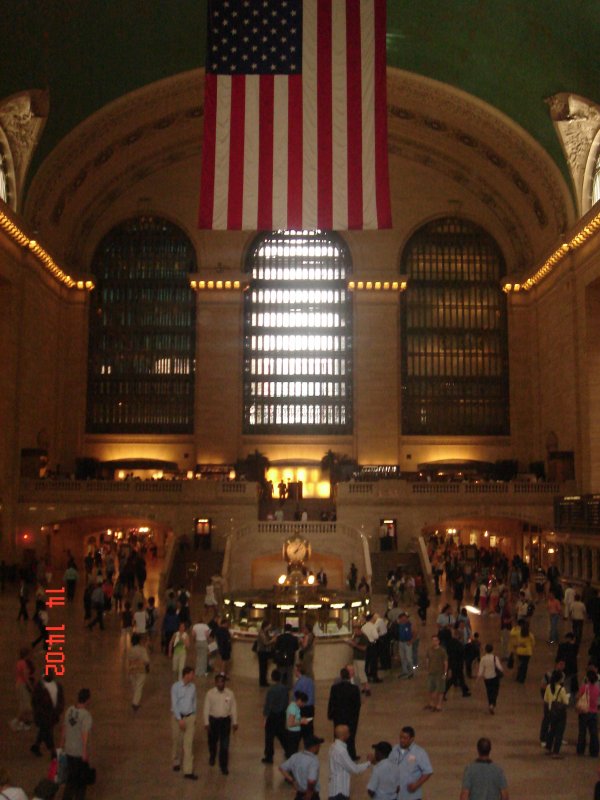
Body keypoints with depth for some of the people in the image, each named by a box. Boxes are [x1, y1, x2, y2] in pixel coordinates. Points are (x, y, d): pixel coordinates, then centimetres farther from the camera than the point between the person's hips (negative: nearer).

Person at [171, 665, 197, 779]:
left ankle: (188, 771, -2)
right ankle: (176, 762, 39)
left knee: (189, 744, -2)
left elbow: (194, 701, 9)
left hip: (190, 717, 3)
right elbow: (174, 704, -15)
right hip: (178, 716, -3)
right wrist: (180, 719, -18)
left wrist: (194, 716, 12)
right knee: (177, 742, 14)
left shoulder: (192, 686, 0)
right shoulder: (175, 687, -14)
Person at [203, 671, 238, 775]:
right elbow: (206, 709, -5)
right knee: (212, 742, 20)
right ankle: (212, 757, 49)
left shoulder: (230, 694, -6)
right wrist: (206, 723, -6)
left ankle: (224, 766, 7)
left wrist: (235, 722, 2)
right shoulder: (210, 693, -9)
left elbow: (233, 708, 0)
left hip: (225, 720, -1)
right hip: (213, 720, 1)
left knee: (224, 745, -4)